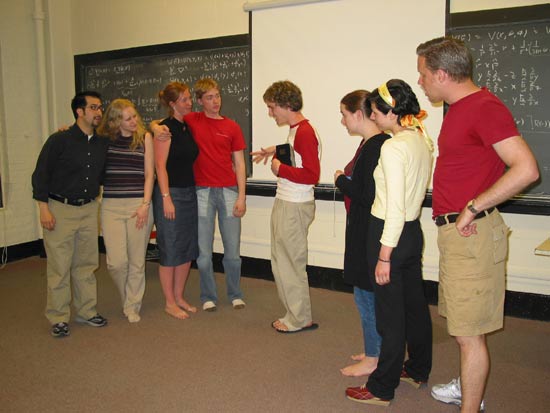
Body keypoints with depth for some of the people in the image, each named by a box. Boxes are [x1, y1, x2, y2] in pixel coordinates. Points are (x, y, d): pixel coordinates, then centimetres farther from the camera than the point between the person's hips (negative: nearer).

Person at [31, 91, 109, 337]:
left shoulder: (103, 143, 5)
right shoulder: (59, 140, -8)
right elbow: (40, 175, -7)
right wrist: (44, 209, -11)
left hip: (89, 209, 5)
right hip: (60, 209, -4)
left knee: (86, 264, 11)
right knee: (59, 266, 0)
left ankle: (86, 311, 23)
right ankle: (58, 318, 12)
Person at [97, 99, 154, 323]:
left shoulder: (145, 138, 4)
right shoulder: (104, 139, 6)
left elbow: (149, 174, 2)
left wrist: (145, 205, -7)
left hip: (139, 205, 0)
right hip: (111, 206, 1)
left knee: (137, 261, 4)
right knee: (116, 262, -4)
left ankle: (132, 307, 22)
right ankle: (128, 297, 26)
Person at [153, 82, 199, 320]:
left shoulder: (188, 127, 12)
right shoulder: (166, 128, -10)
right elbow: (160, 166, -14)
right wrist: (166, 198, -18)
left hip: (189, 193, 8)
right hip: (171, 193, -8)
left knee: (188, 249, 11)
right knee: (170, 249, 1)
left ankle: (179, 297, 25)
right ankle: (170, 303, 14)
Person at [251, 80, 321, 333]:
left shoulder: (305, 132, -18)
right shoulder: (295, 130, 12)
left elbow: (312, 175, -23)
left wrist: (280, 168, -15)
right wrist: (276, 152, 16)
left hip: (295, 207, -10)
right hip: (285, 203, 10)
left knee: (292, 263, 0)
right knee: (282, 260, 16)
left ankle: (300, 319, 16)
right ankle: (296, 315, 28)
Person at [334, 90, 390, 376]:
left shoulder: (378, 146, -20)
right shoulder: (368, 143, 11)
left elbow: (369, 196, -24)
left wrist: (341, 181, -12)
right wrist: (345, 180, 5)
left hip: (370, 232, -10)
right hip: (362, 231, 10)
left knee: (366, 294, 2)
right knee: (369, 295, 19)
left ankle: (372, 360, 18)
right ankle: (374, 351, 34)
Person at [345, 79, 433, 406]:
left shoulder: (392, 148, -19)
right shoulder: (423, 140, 7)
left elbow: (395, 208, -22)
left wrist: (384, 255, -17)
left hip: (391, 233, -9)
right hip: (414, 230, 9)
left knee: (390, 312, 2)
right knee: (415, 304, 20)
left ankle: (382, 388, 18)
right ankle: (418, 370, 39)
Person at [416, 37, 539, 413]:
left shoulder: (485, 107, -16)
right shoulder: (459, 109, 15)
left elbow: (526, 169, -24)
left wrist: (472, 208, -21)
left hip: (473, 235, -10)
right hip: (455, 232, 10)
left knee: (469, 334, -1)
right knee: (462, 326, 22)